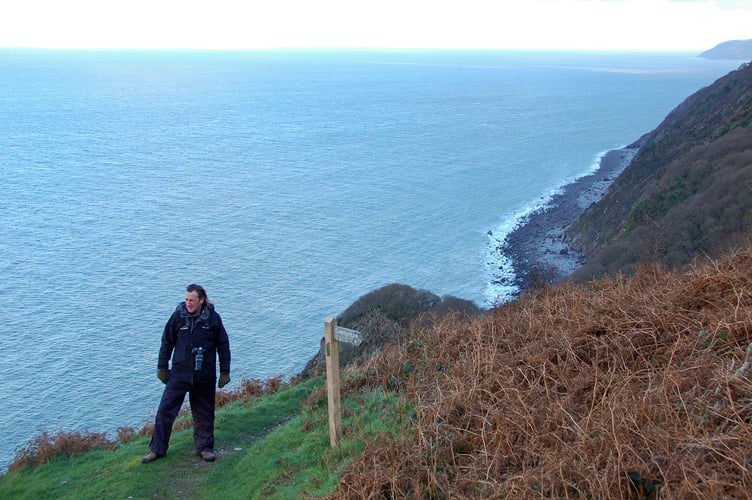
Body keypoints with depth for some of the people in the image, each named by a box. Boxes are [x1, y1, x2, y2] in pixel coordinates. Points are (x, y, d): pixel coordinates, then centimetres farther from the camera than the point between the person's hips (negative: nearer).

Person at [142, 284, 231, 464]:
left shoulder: (213, 318, -5)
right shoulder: (178, 316, -5)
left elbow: (223, 346, 2)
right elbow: (166, 343, 5)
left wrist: (225, 372, 1)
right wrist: (162, 368, 5)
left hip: (204, 376, 0)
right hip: (179, 373, 0)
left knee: (204, 414, 10)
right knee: (165, 409, -1)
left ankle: (204, 448, 25)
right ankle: (157, 449, 11)